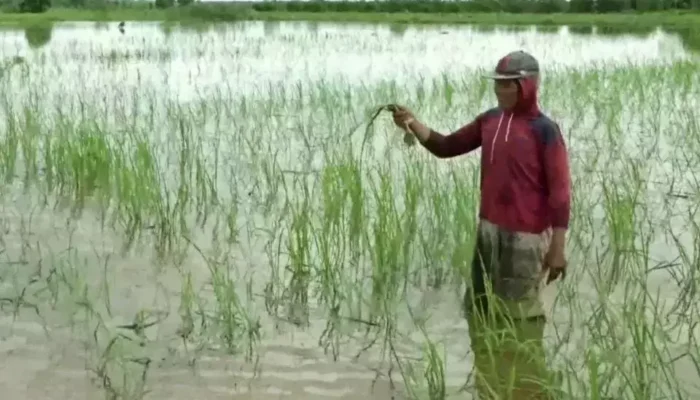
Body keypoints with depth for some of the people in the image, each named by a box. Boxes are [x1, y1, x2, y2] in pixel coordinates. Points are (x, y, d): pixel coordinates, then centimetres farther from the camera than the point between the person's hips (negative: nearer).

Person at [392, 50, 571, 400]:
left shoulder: (544, 130, -12)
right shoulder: (489, 121, 6)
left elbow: (560, 191, -13)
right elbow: (447, 147, 11)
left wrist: (557, 248, -16)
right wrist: (413, 124, -6)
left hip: (526, 236, -7)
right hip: (489, 230, 7)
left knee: (520, 316, 0)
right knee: (480, 309, 14)